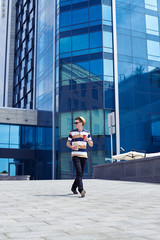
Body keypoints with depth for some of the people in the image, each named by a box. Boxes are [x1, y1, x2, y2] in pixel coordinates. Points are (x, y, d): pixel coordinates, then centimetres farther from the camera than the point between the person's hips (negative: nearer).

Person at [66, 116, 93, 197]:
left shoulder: (87, 133, 10)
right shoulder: (72, 132, 7)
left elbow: (91, 145, 11)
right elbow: (68, 143, 10)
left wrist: (87, 140, -10)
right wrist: (72, 147, -12)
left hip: (84, 155, 3)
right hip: (75, 155, -3)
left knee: (81, 173, 7)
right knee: (79, 172, -20)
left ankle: (74, 188, 27)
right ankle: (81, 190, -27)